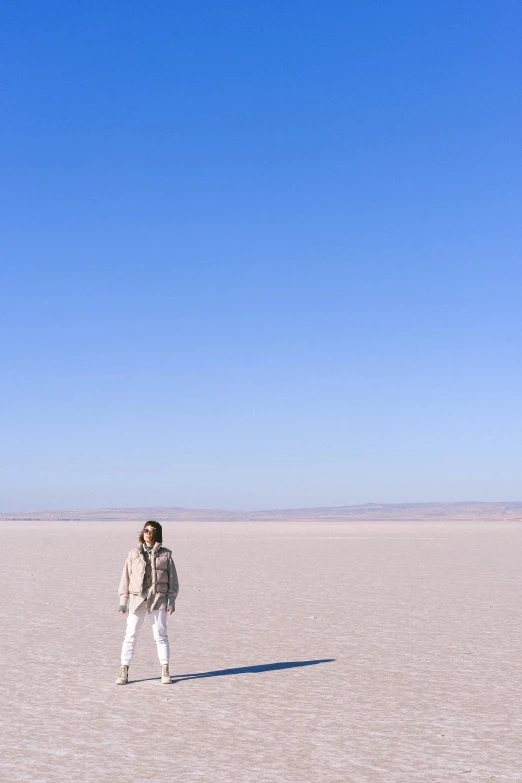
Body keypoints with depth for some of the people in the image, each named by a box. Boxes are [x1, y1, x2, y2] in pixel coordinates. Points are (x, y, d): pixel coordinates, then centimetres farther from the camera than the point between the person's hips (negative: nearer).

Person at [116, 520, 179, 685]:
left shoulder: (165, 554, 6)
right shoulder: (133, 554, 7)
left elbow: (173, 580, 6)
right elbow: (125, 578, 8)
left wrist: (171, 602, 0)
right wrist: (123, 602, 4)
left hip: (158, 599, -1)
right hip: (137, 598, 1)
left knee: (160, 634, 2)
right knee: (130, 635, 0)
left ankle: (165, 671, 10)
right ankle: (124, 672, 5)